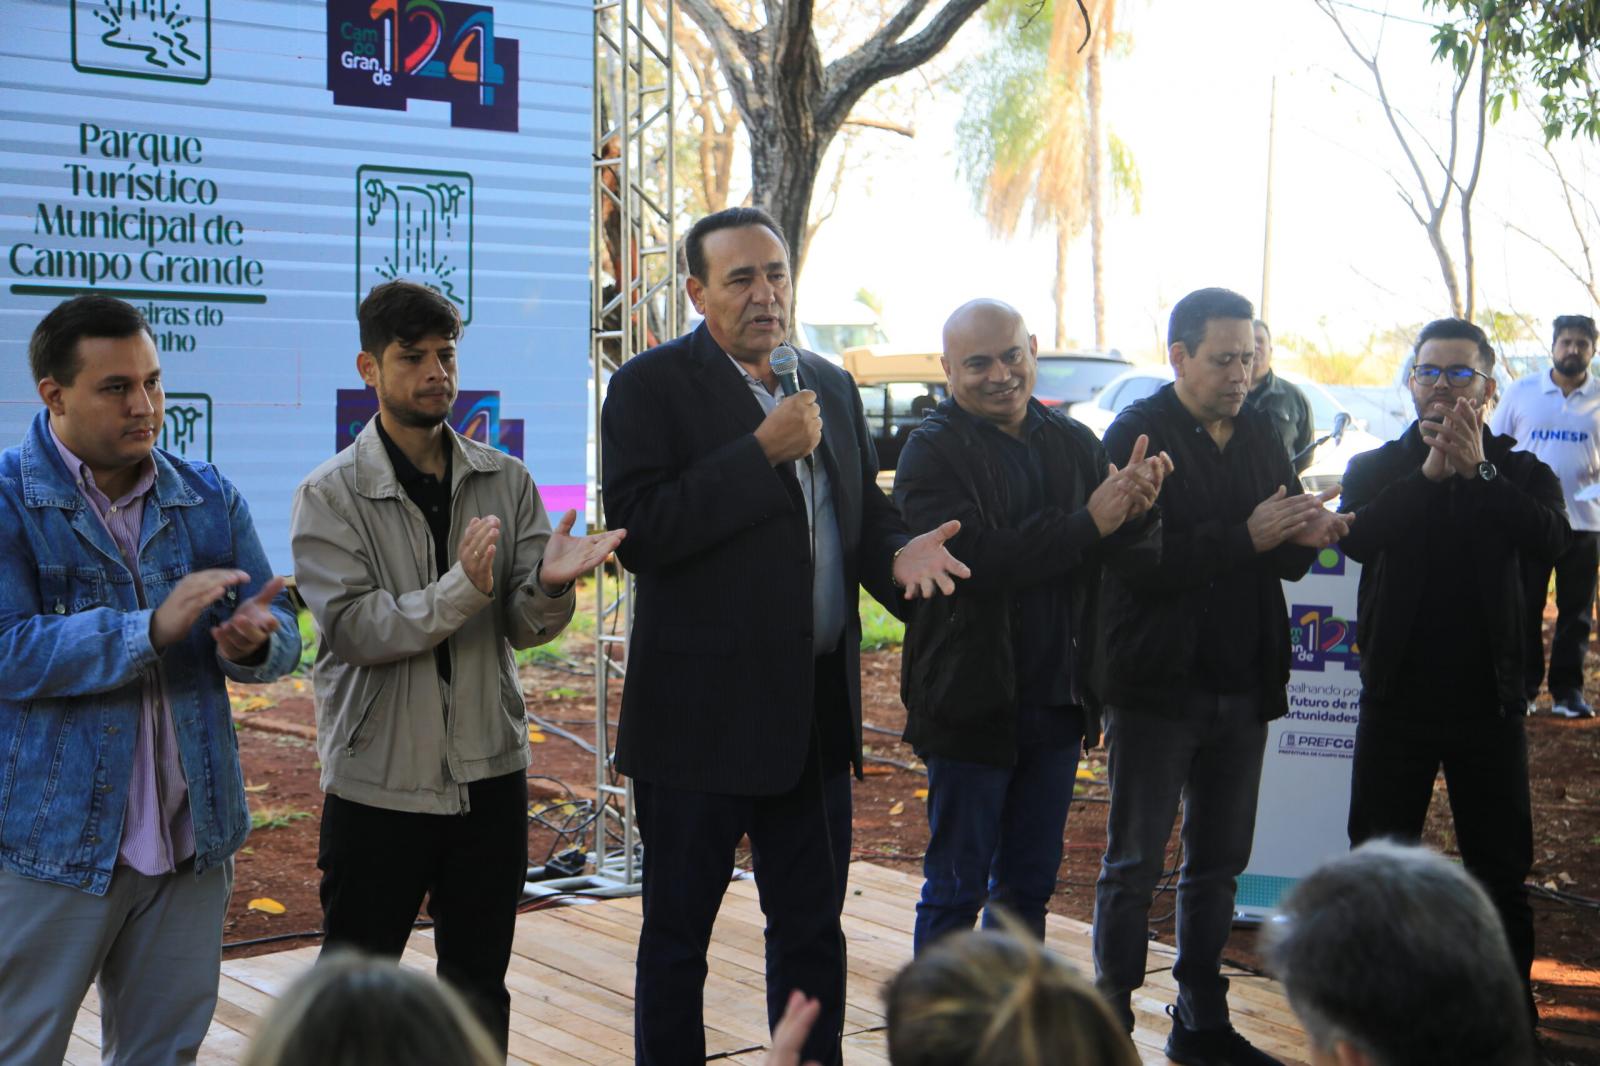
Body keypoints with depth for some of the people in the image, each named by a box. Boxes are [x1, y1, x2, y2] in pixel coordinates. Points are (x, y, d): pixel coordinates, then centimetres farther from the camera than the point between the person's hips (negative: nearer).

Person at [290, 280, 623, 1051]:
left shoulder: (505, 481, 4)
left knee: (480, 990, 14)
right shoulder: (331, 496, -6)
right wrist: (462, 589, -30)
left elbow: (525, 628, -1)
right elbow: (356, 628, -17)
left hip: (489, 776, 3)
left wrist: (549, 583, -23)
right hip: (379, 784, -3)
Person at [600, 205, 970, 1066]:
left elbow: (861, 511, 19)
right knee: (677, 937, 7)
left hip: (815, 712, 6)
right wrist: (764, 453, -22)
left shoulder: (831, 386, 12)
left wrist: (898, 549, -5)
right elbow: (639, 533, -19)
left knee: (812, 929, 15)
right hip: (702, 714, -6)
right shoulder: (651, 387, -8)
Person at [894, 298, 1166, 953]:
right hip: (972, 703, -5)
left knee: (1030, 884, 16)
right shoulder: (933, 452, -9)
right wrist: (1088, 522, -27)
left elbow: (1142, 557, 4)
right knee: (956, 888, 4)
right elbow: (972, 560, -25)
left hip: (1057, 703, 6)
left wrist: (1137, 511, -19)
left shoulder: (1075, 444, 8)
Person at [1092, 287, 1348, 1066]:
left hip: (1242, 684, 6)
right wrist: (1247, 536, -25)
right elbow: (1137, 559, -21)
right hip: (1157, 683, -6)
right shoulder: (1137, 436, -10)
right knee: (1135, 864, 1)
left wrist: (1303, 538, -9)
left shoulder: (1258, 433, 10)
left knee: (1219, 862, 13)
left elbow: (1280, 560, 14)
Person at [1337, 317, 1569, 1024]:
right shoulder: (1378, 468, 4)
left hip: (1488, 701, 0)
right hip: (1397, 698, 1)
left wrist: (1478, 471, -25)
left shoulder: (1520, 473, 3)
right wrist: (1430, 474, -27)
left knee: (1501, 870, 6)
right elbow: (1358, 537, -18)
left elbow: (1549, 540, -19)